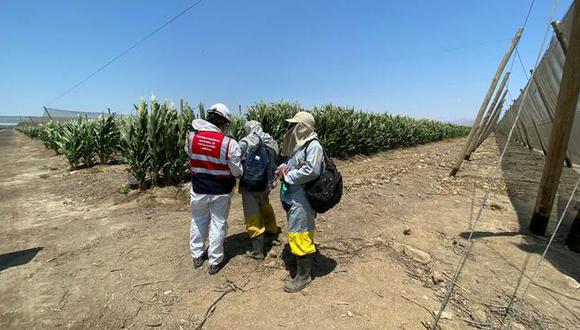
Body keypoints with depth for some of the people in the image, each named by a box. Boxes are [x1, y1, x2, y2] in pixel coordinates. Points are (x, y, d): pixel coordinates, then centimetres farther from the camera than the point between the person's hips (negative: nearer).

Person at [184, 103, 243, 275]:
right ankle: (215, 262, 24)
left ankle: (197, 256, 37)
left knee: (198, 221, 22)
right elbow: (237, 172, -14)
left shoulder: (192, 137, -8)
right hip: (220, 191, -3)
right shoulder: (229, 143, -20)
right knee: (218, 224, 11)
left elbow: (189, 157, 7)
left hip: (198, 189, 4)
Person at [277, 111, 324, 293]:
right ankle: (300, 262, 44)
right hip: (292, 197, 10)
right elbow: (289, 162, 21)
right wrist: (282, 167, -4)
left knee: (300, 237, 0)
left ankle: (303, 276, 18)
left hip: (301, 199, -10)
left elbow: (311, 171, -29)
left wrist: (287, 176, -18)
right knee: (296, 235, 23)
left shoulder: (313, 145, -15)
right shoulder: (298, 145, 13)